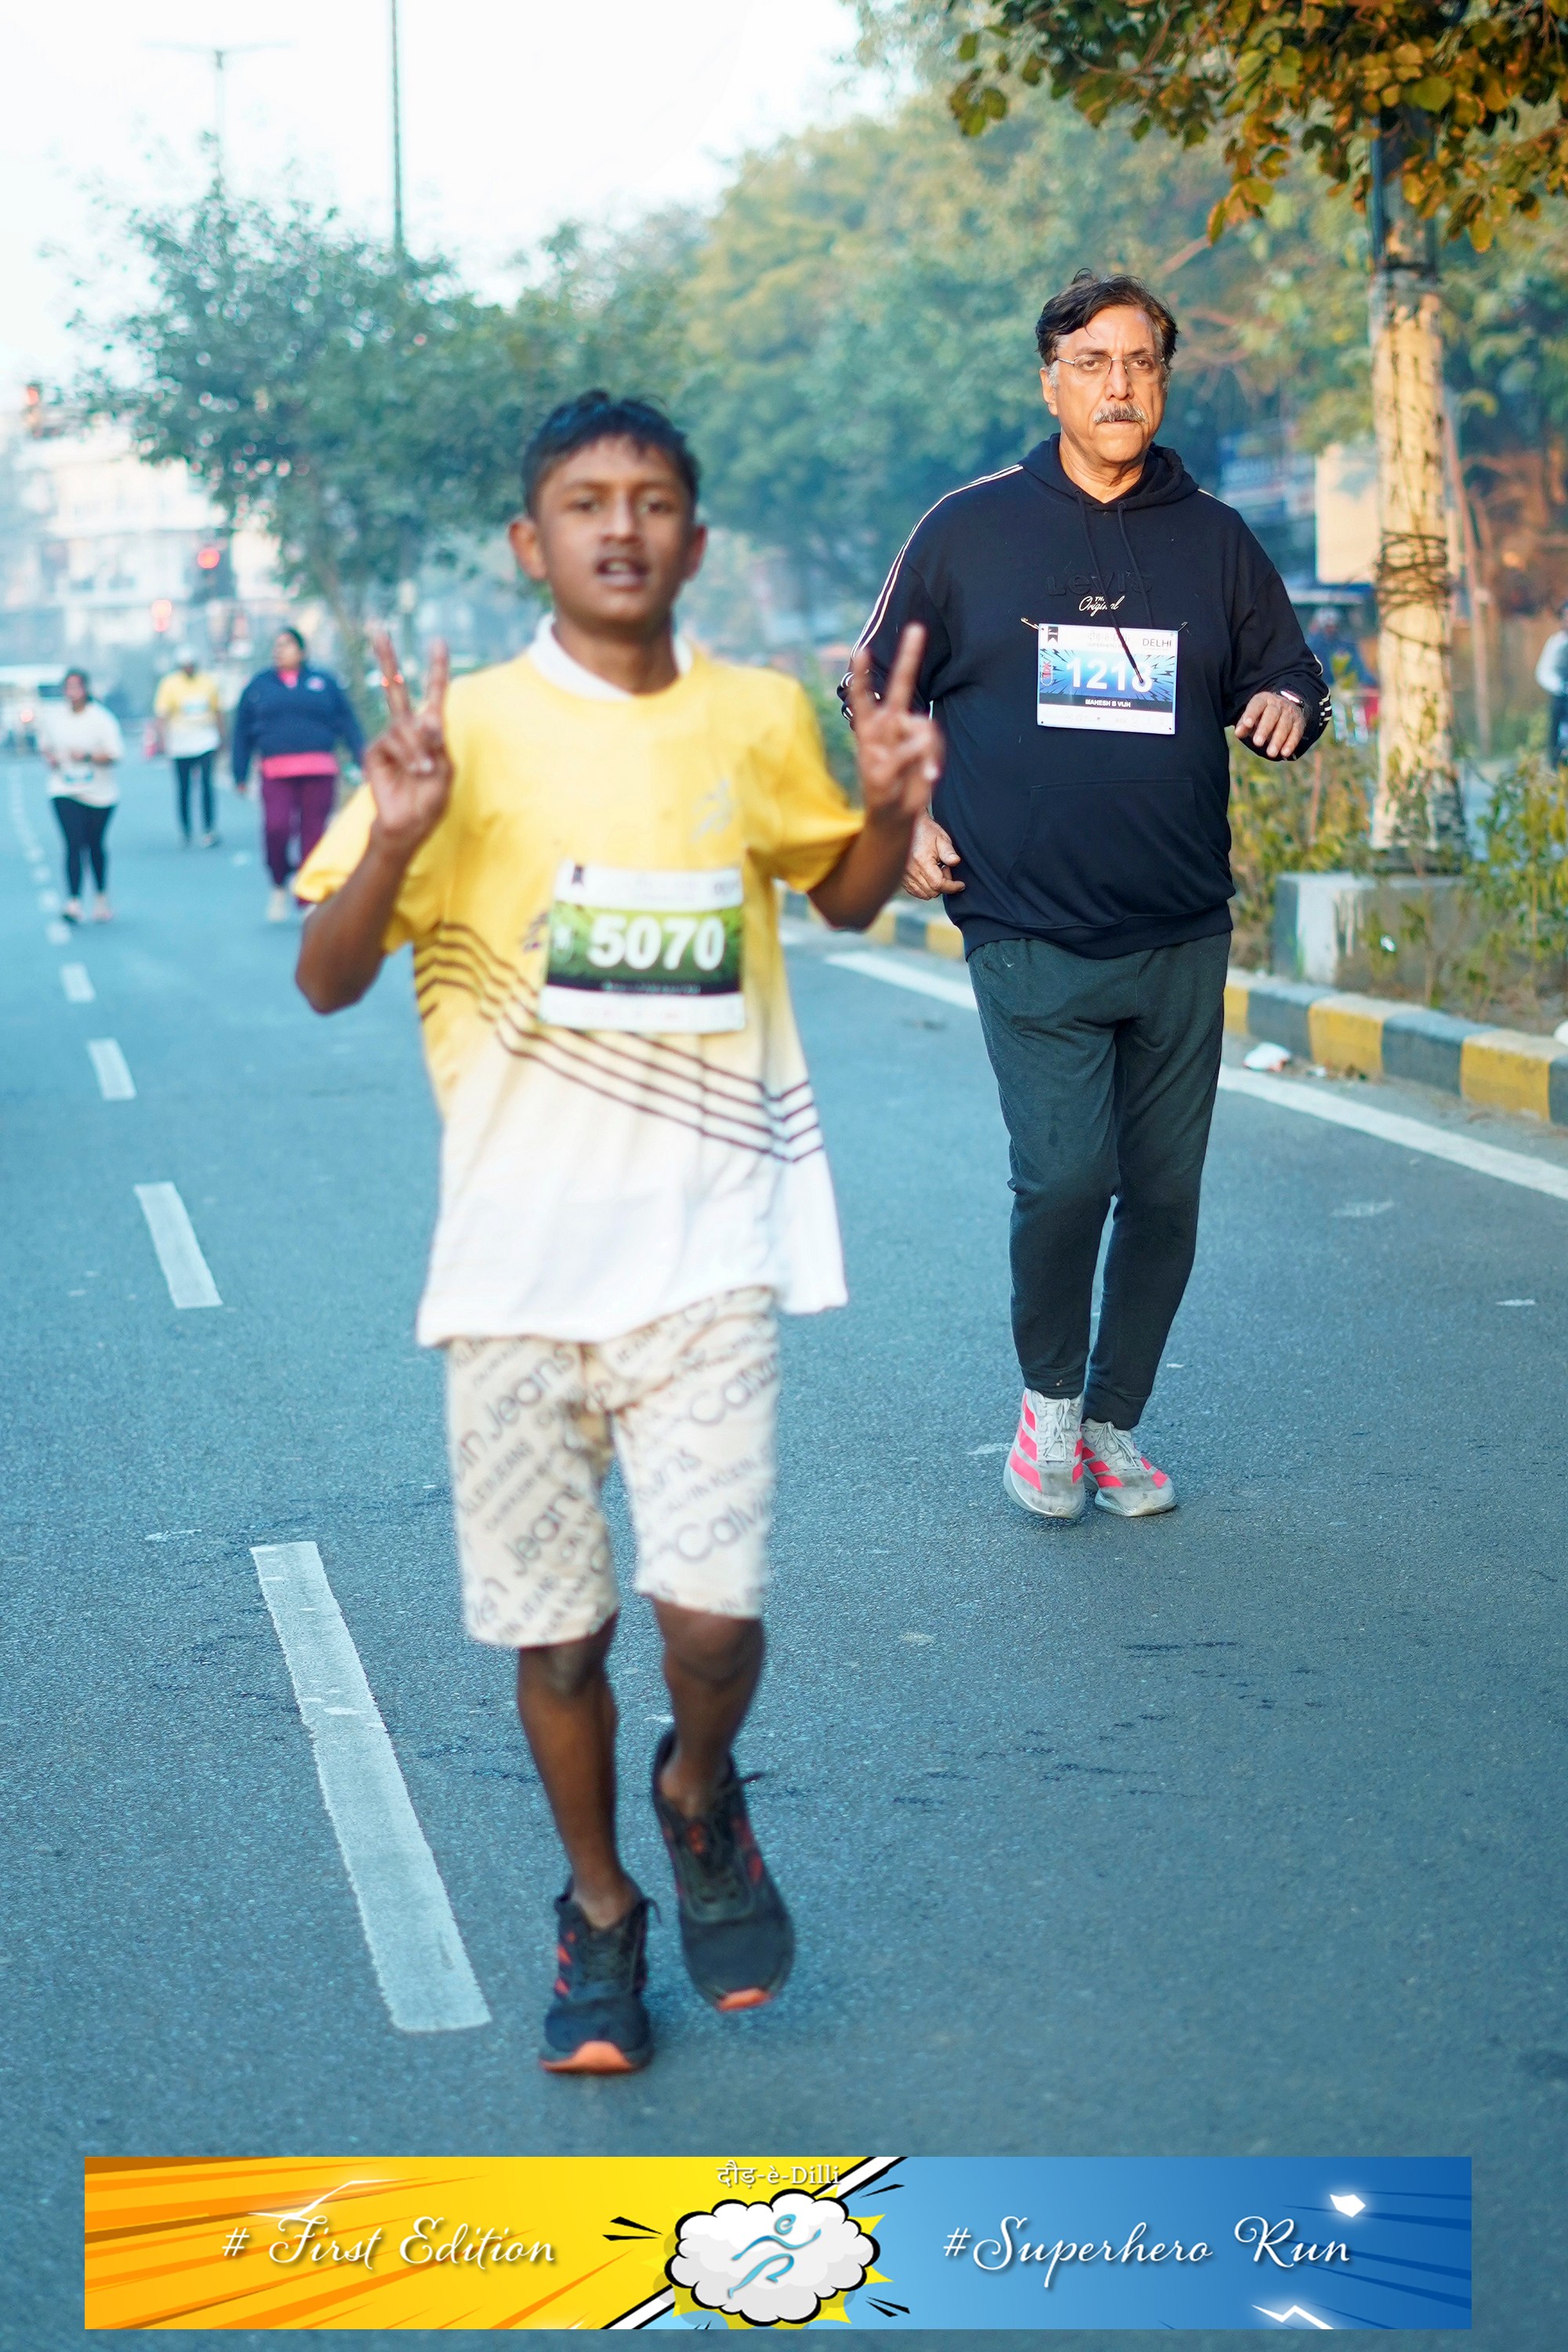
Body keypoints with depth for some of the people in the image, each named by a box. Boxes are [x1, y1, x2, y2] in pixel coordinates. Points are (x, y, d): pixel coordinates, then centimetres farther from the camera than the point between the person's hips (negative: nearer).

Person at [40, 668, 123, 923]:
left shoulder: (102, 718, -8)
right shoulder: (51, 715, 3)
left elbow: (116, 754, -10)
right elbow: (45, 743, 20)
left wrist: (89, 756, -24)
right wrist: (50, 756, -2)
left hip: (99, 794, -1)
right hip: (65, 792, 1)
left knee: (95, 845, 9)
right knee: (74, 844, -14)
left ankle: (102, 897, 30)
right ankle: (74, 902, -20)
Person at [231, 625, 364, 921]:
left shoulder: (324, 682, 10)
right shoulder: (259, 686, 12)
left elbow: (348, 723, 10)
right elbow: (242, 734, 15)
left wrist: (363, 759, -1)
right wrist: (240, 775, 11)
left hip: (319, 774, 0)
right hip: (276, 775, 0)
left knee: (313, 835, -1)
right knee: (276, 827, -18)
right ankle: (279, 886, 6)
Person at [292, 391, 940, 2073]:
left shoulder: (759, 720, 4)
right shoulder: (467, 732, -2)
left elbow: (844, 895, 23)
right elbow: (327, 981, -1)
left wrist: (891, 805, 1)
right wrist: (393, 840, -20)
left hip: (705, 1242, 0)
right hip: (517, 1250, 0)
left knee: (712, 1613, -10)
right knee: (554, 1630, 8)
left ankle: (700, 1795, 25)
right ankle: (599, 1906, 34)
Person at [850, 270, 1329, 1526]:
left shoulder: (1215, 540, 8)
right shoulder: (970, 528, 4)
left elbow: (1287, 680, 17)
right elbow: (881, 691, 13)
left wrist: (1290, 707, -7)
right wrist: (904, 817, 0)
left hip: (1183, 939, 3)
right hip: (1031, 937, -3)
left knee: (1166, 1195, 6)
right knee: (1066, 1175, -14)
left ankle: (1113, 1423, 25)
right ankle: (1048, 1397, 12)